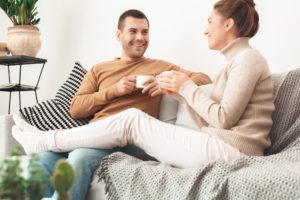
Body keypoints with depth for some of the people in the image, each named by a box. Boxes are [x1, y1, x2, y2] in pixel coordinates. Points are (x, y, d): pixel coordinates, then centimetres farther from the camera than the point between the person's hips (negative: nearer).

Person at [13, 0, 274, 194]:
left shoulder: (248, 57, -5)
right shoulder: (236, 61, 24)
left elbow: (223, 119, -13)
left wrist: (187, 87, -5)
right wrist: (179, 92, 7)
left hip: (229, 150, -9)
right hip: (224, 149, 9)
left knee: (133, 120, -9)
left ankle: (44, 142, -2)